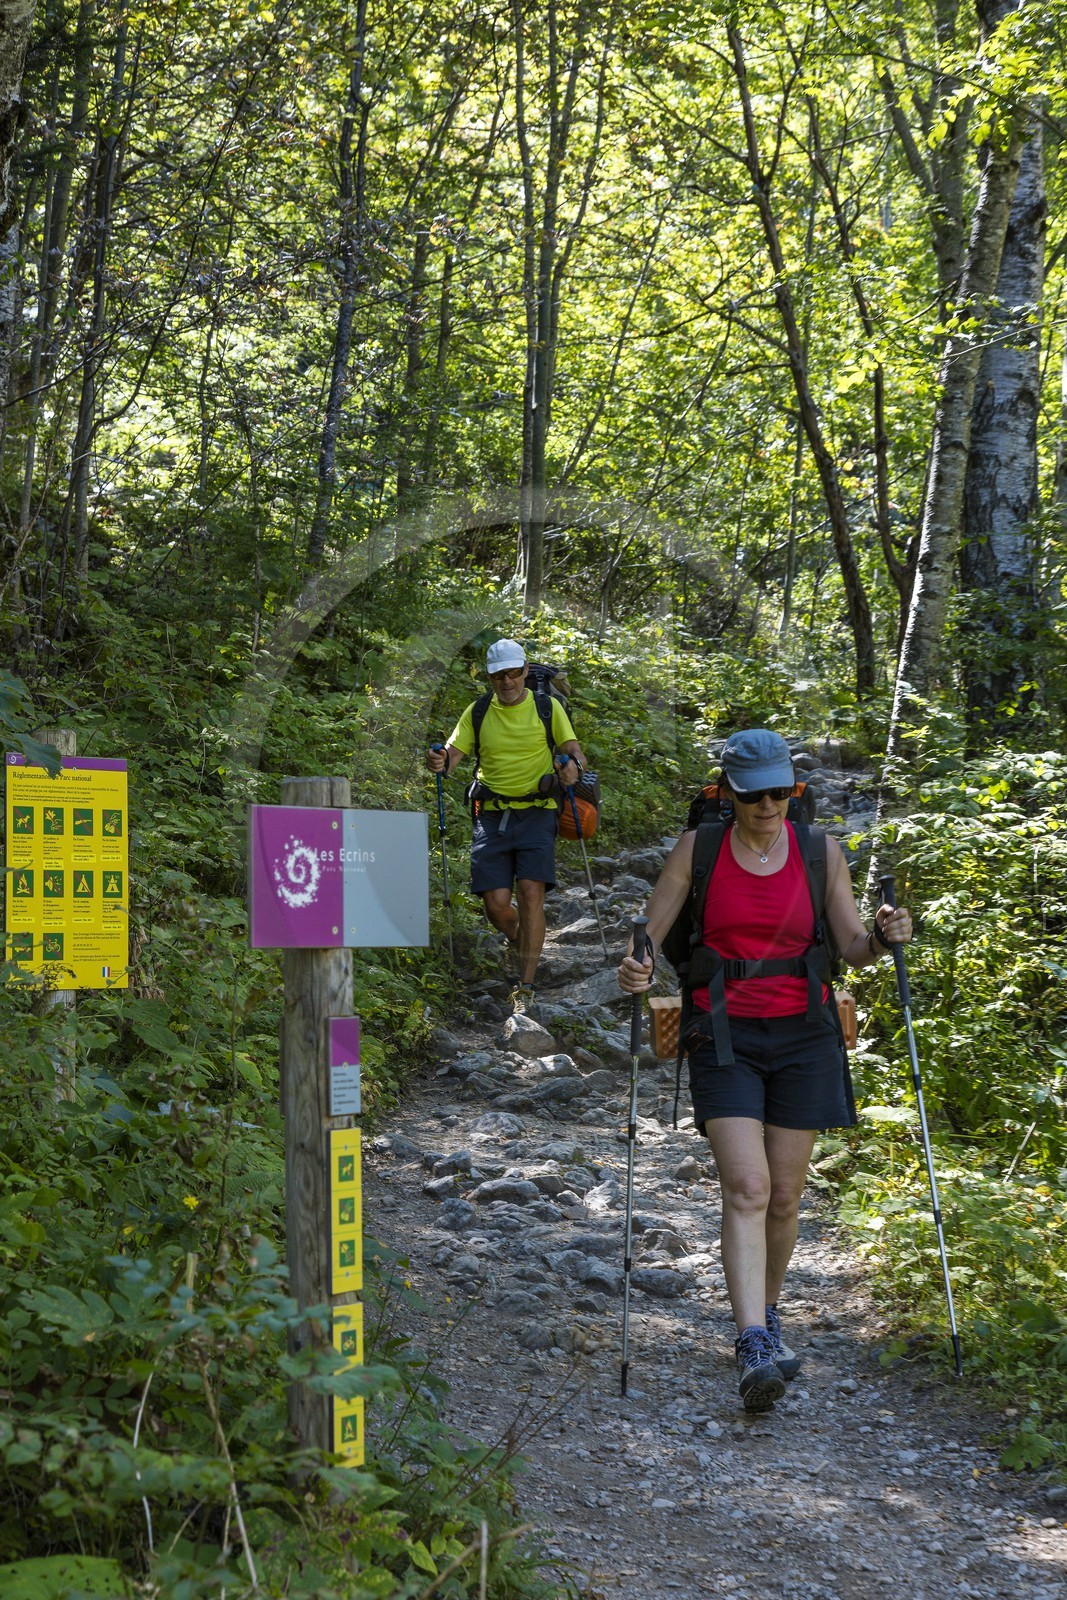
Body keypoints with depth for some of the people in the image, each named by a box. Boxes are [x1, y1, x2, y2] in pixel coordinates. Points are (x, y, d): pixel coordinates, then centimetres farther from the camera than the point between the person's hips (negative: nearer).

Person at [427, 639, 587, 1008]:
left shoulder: (547, 707, 5)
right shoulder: (478, 712, 9)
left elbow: (574, 751, 3)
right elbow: (453, 753, 3)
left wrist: (573, 766, -21)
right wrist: (439, 761, -21)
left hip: (536, 813, -2)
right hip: (491, 815, 2)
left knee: (530, 893, -15)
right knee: (496, 903, -6)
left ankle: (526, 986, -11)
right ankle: (523, 942, 29)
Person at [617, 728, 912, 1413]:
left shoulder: (820, 853, 2)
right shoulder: (698, 850, -2)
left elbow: (854, 950, 4)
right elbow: (647, 937, -1)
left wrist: (883, 937, -18)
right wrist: (636, 969, -23)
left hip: (803, 1037, 2)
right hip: (725, 1040, -2)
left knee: (784, 1195, 7)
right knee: (747, 1188, -15)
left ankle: (766, 1317, 30)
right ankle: (756, 1350, -22)